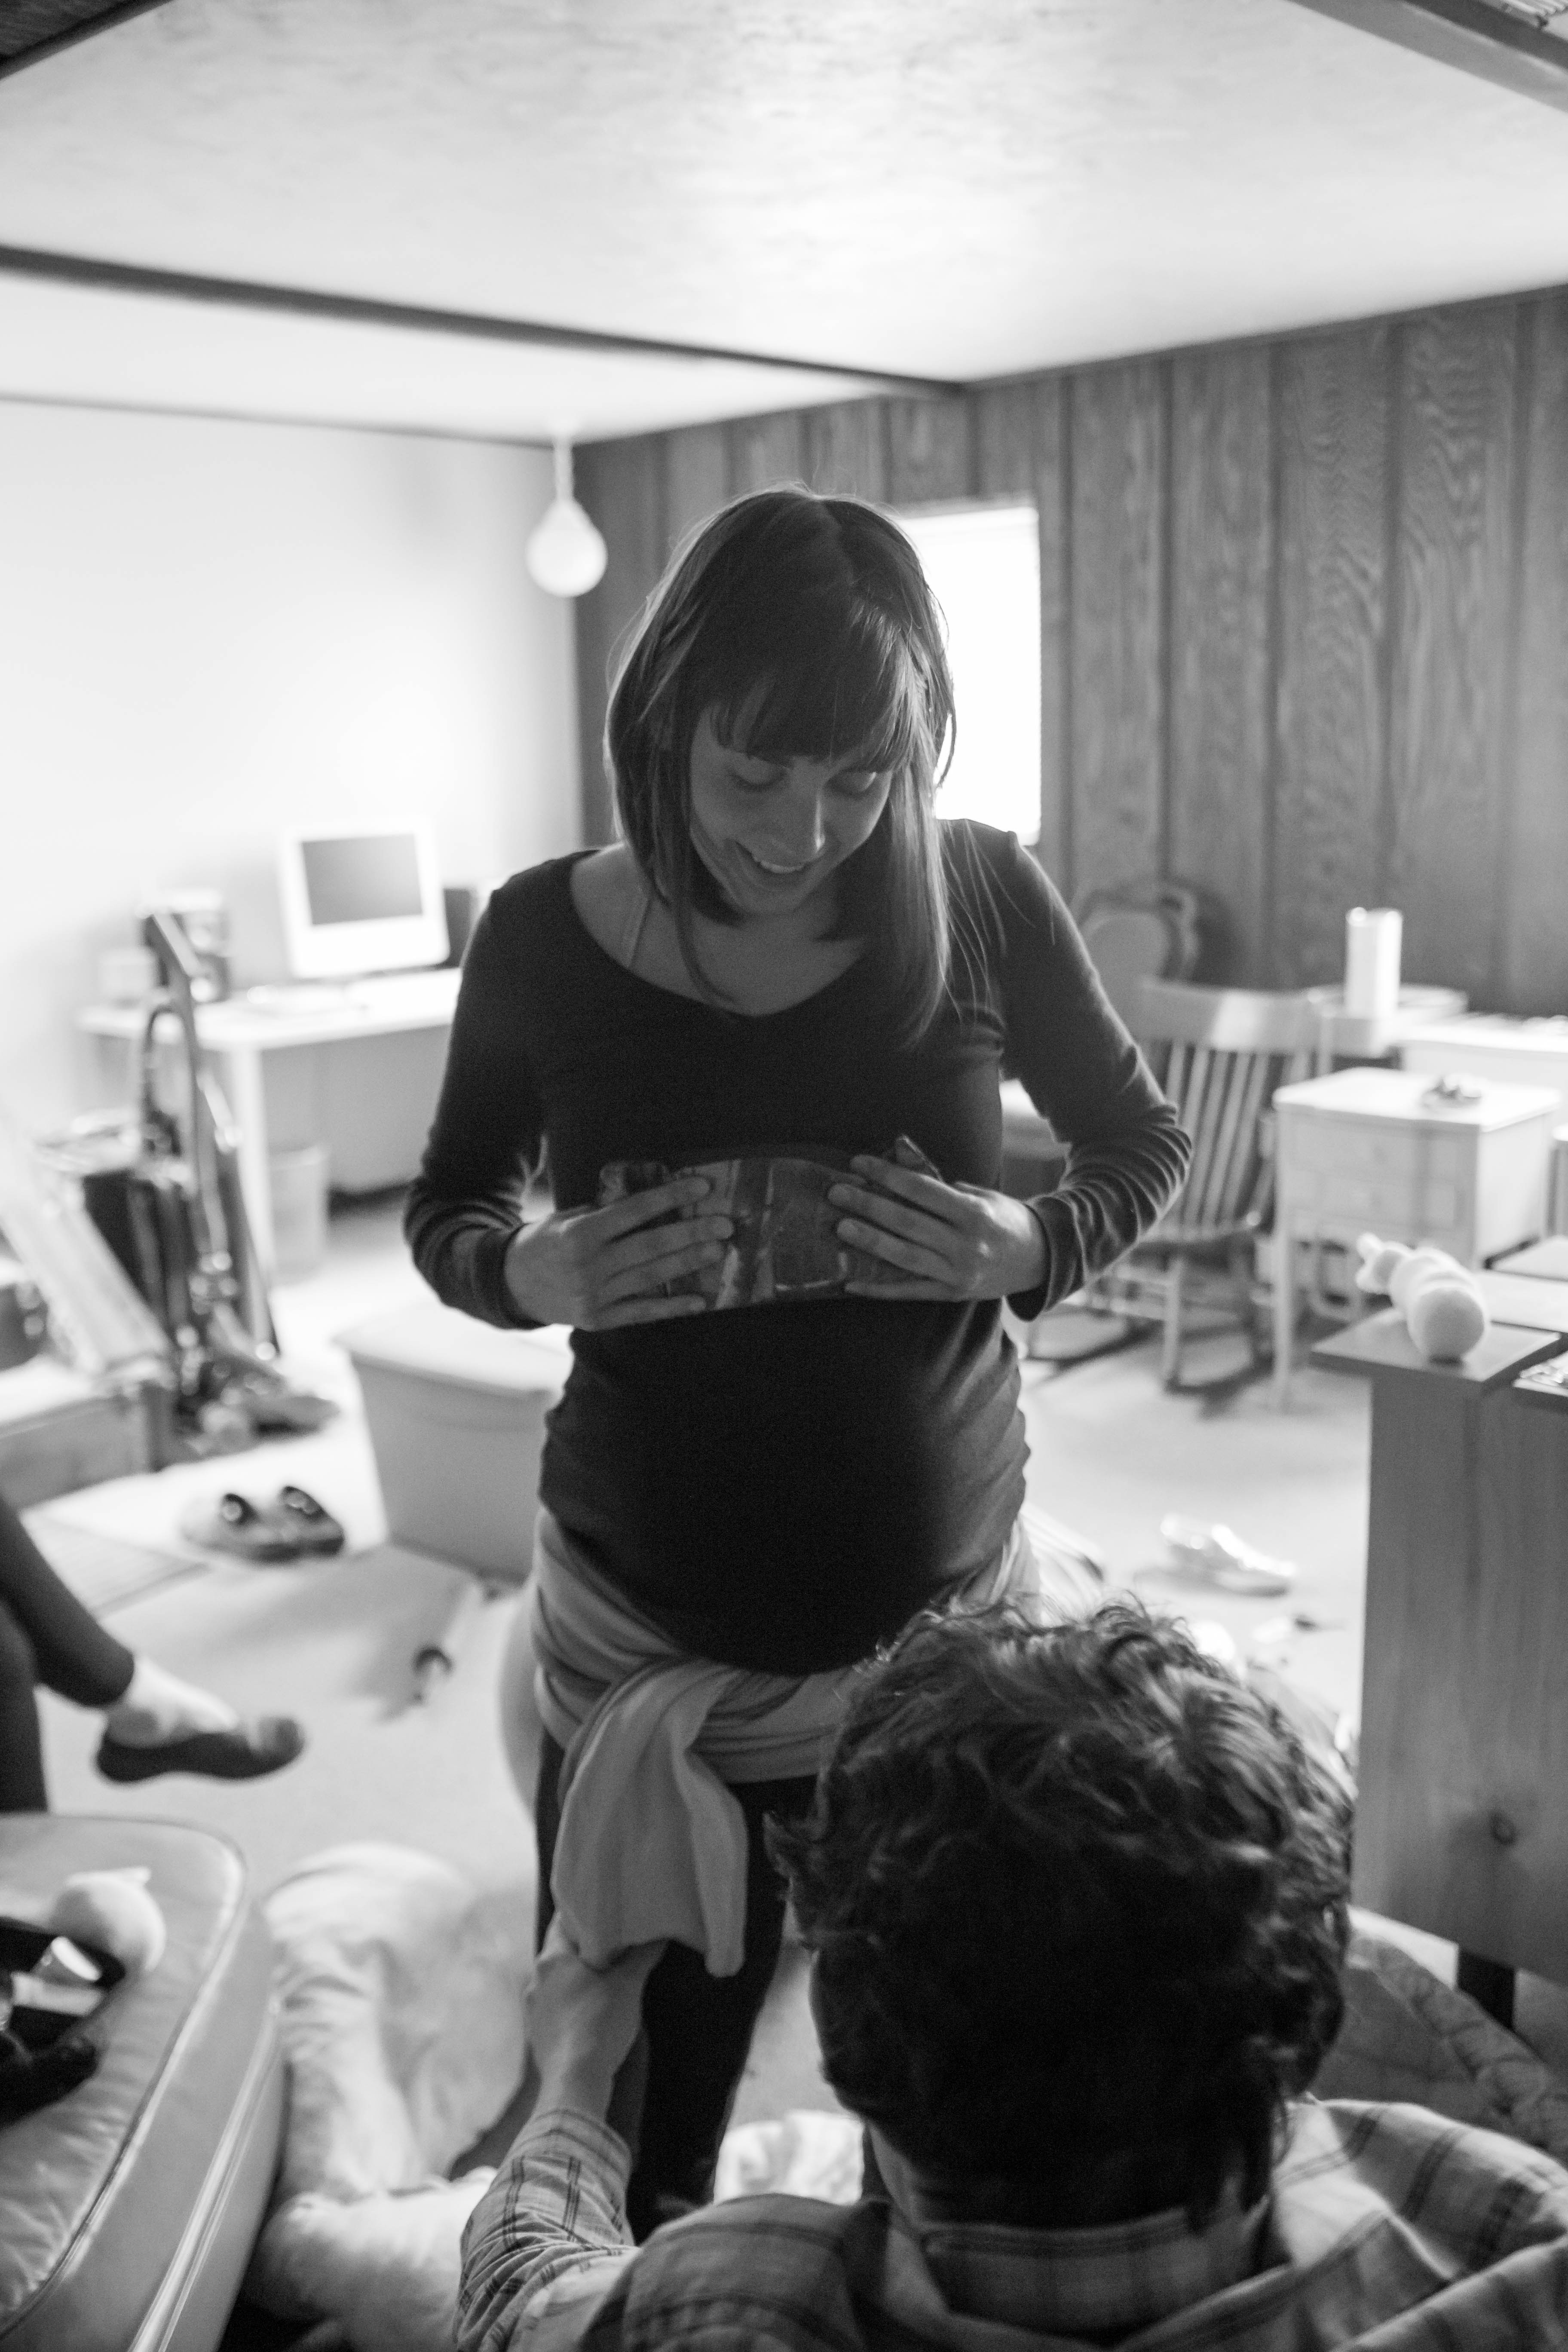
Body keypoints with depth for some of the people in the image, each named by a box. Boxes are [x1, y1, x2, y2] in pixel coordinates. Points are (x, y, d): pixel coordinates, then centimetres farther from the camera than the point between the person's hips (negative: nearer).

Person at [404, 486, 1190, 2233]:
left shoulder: (982, 901, -8)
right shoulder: (543, 936, -8)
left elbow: (1147, 1149, 7)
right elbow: (445, 1204, 7)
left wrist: (1030, 1243, -14)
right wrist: (532, 1271, -15)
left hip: (939, 1614, 1)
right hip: (642, 1640, 0)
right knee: (626, 2144, 10)